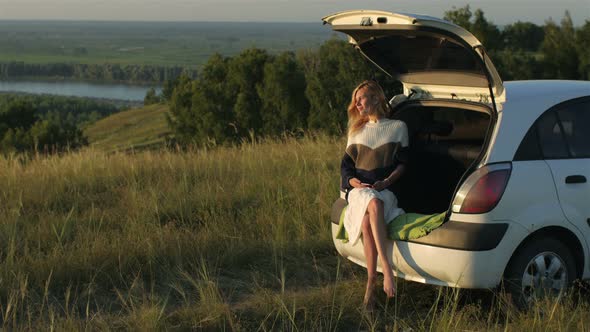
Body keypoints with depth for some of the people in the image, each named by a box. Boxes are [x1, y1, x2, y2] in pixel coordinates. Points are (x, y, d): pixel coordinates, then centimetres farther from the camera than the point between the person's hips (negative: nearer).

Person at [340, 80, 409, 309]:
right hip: (359, 190, 2)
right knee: (373, 203, -38)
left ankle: (371, 281, -38)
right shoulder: (357, 131, 22)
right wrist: (354, 182, -4)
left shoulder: (398, 127, 13)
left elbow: (403, 164, 9)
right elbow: (346, 165, 19)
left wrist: (386, 181, -9)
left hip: (385, 190, -2)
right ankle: (386, 267, -48)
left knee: (367, 220, -37)